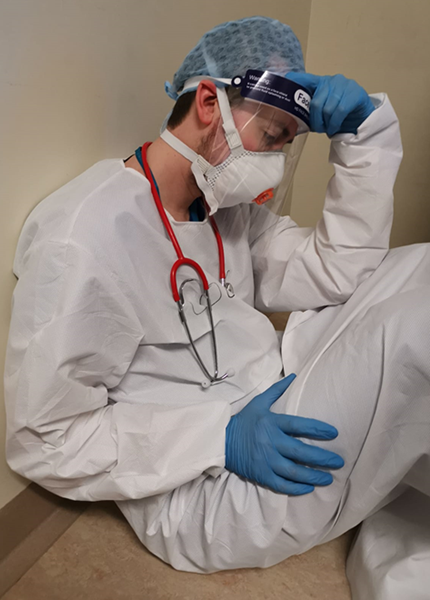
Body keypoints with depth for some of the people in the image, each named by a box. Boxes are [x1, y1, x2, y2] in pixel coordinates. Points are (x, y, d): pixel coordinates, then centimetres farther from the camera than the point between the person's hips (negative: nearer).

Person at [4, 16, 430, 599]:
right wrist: (224, 438, -25)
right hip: (202, 497, -8)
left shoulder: (229, 206, 6)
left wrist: (365, 132, -6)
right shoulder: (81, 241, -20)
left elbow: (336, 275, 1)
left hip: (274, 413, 9)